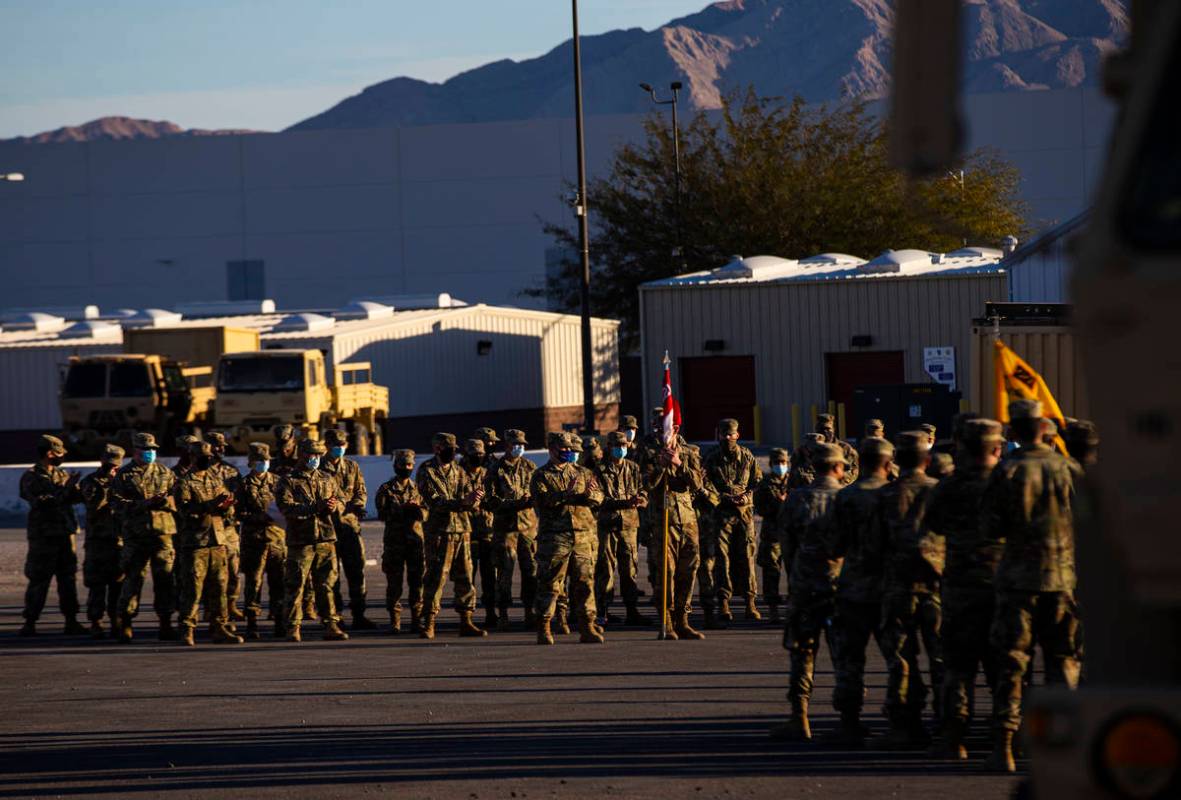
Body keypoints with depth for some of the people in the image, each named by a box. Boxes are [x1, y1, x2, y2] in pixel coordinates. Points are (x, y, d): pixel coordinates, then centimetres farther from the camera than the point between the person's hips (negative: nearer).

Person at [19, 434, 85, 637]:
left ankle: (71, 621, 10)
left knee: (68, 578, 6)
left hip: (65, 534, 6)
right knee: (38, 581, -5)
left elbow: (77, 496, 9)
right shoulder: (31, 478, -7)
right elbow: (41, 503, -19)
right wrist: (65, 490, -19)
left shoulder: (62, 475, 15)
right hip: (43, 535, -6)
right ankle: (29, 623, 0)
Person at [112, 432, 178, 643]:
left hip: (162, 531, 3)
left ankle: (166, 624, 8)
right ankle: (125, 624, 3)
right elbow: (119, 504, -6)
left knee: (165, 578, 1)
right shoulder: (123, 475, 5)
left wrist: (166, 502, -11)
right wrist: (146, 504, -15)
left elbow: (179, 498, 10)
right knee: (133, 578, -4)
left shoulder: (164, 473, 14)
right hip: (135, 535, -3)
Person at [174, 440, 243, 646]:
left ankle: (219, 628, 12)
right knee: (193, 587, -6)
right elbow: (184, 509, -16)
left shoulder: (217, 479, 17)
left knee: (219, 586, 6)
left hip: (218, 540, 6)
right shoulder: (184, 483, -2)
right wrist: (210, 504, -25)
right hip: (195, 542, -6)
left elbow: (228, 507, 19)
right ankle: (187, 630, -2)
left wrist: (227, 504, -5)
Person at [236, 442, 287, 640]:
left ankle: (281, 624, 7)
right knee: (254, 582, -1)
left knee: (279, 582, 1)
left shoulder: (277, 481, 13)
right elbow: (240, 513, -3)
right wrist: (260, 517, -17)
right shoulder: (245, 484, 3)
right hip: (254, 539, -3)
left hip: (278, 537, 3)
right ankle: (252, 625, 3)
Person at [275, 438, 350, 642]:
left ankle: (331, 626, 10)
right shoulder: (288, 482, 1)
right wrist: (315, 507, -22)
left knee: (326, 585, 6)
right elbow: (286, 507, -14)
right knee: (295, 585, -3)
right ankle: (293, 628, 1)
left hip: (326, 539, 4)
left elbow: (341, 502, 14)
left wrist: (334, 506, -11)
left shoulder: (327, 480, 17)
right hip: (300, 540, -4)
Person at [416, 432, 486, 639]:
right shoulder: (427, 472, -3)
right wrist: (462, 502, -24)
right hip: (439, 530, -6)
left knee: (465, 576, 6)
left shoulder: (459, 471, 13)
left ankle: (466, 622, 11)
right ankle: (429, 624, -2)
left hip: (462, 529, 6)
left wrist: (474, 497, -19)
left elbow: (470, 502, 5)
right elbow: (435, 502, -15)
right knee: (436, 577, -6)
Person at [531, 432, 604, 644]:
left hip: (584, 535, 4)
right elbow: (542, 499, -11)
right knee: (550, 584, -3)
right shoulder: (541, 476, 6)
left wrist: (589, 494, -15)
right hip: (554, 536, -4)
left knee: (585, 581, 2)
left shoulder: (582, 473, 18)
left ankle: (587, 628, 6)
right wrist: (567, 494, -21)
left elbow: (599, 497, 8)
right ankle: (543, 629, 2)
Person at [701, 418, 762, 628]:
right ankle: (723, 604, -5)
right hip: (721, 513, -2)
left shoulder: (747, 456, 8)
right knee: (721, 557, -7)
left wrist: (748, 494, -4)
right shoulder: (711, 458, 2)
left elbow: (758, 480, 14)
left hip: (745, 511, 2)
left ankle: (750, 601, 6)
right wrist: (726, 497, -14)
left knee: (747, 556, 0)